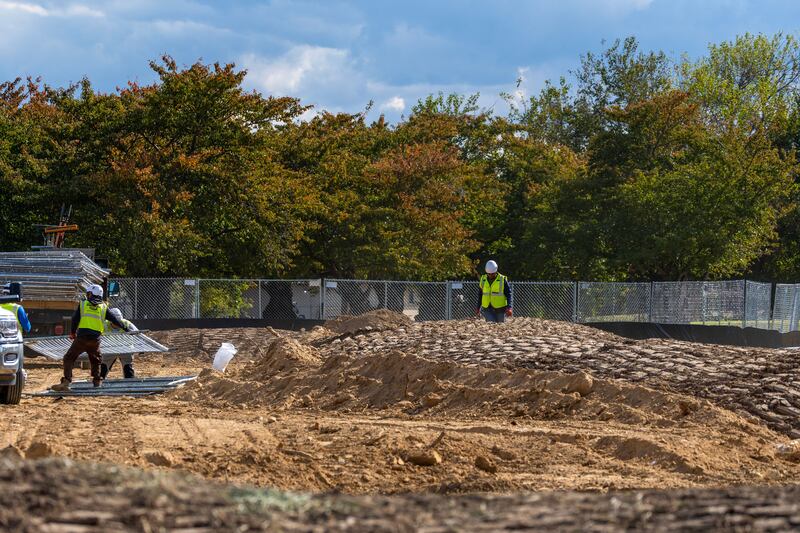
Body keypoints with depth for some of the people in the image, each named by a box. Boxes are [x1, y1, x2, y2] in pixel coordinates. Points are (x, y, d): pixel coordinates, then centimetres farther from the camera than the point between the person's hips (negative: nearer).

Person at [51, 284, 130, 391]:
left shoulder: (83, 304, 6)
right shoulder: (103, 308, 11)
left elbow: (75, 319, 4)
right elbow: (114, 321, 15)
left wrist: (73, 333, 18)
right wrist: (124, 327, 31)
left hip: (81, 337, -2)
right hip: (95, 339, 2)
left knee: (69, 358, 2)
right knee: (95, 360, 26)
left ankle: (66, 381, -12)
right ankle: (97, 381, 27)